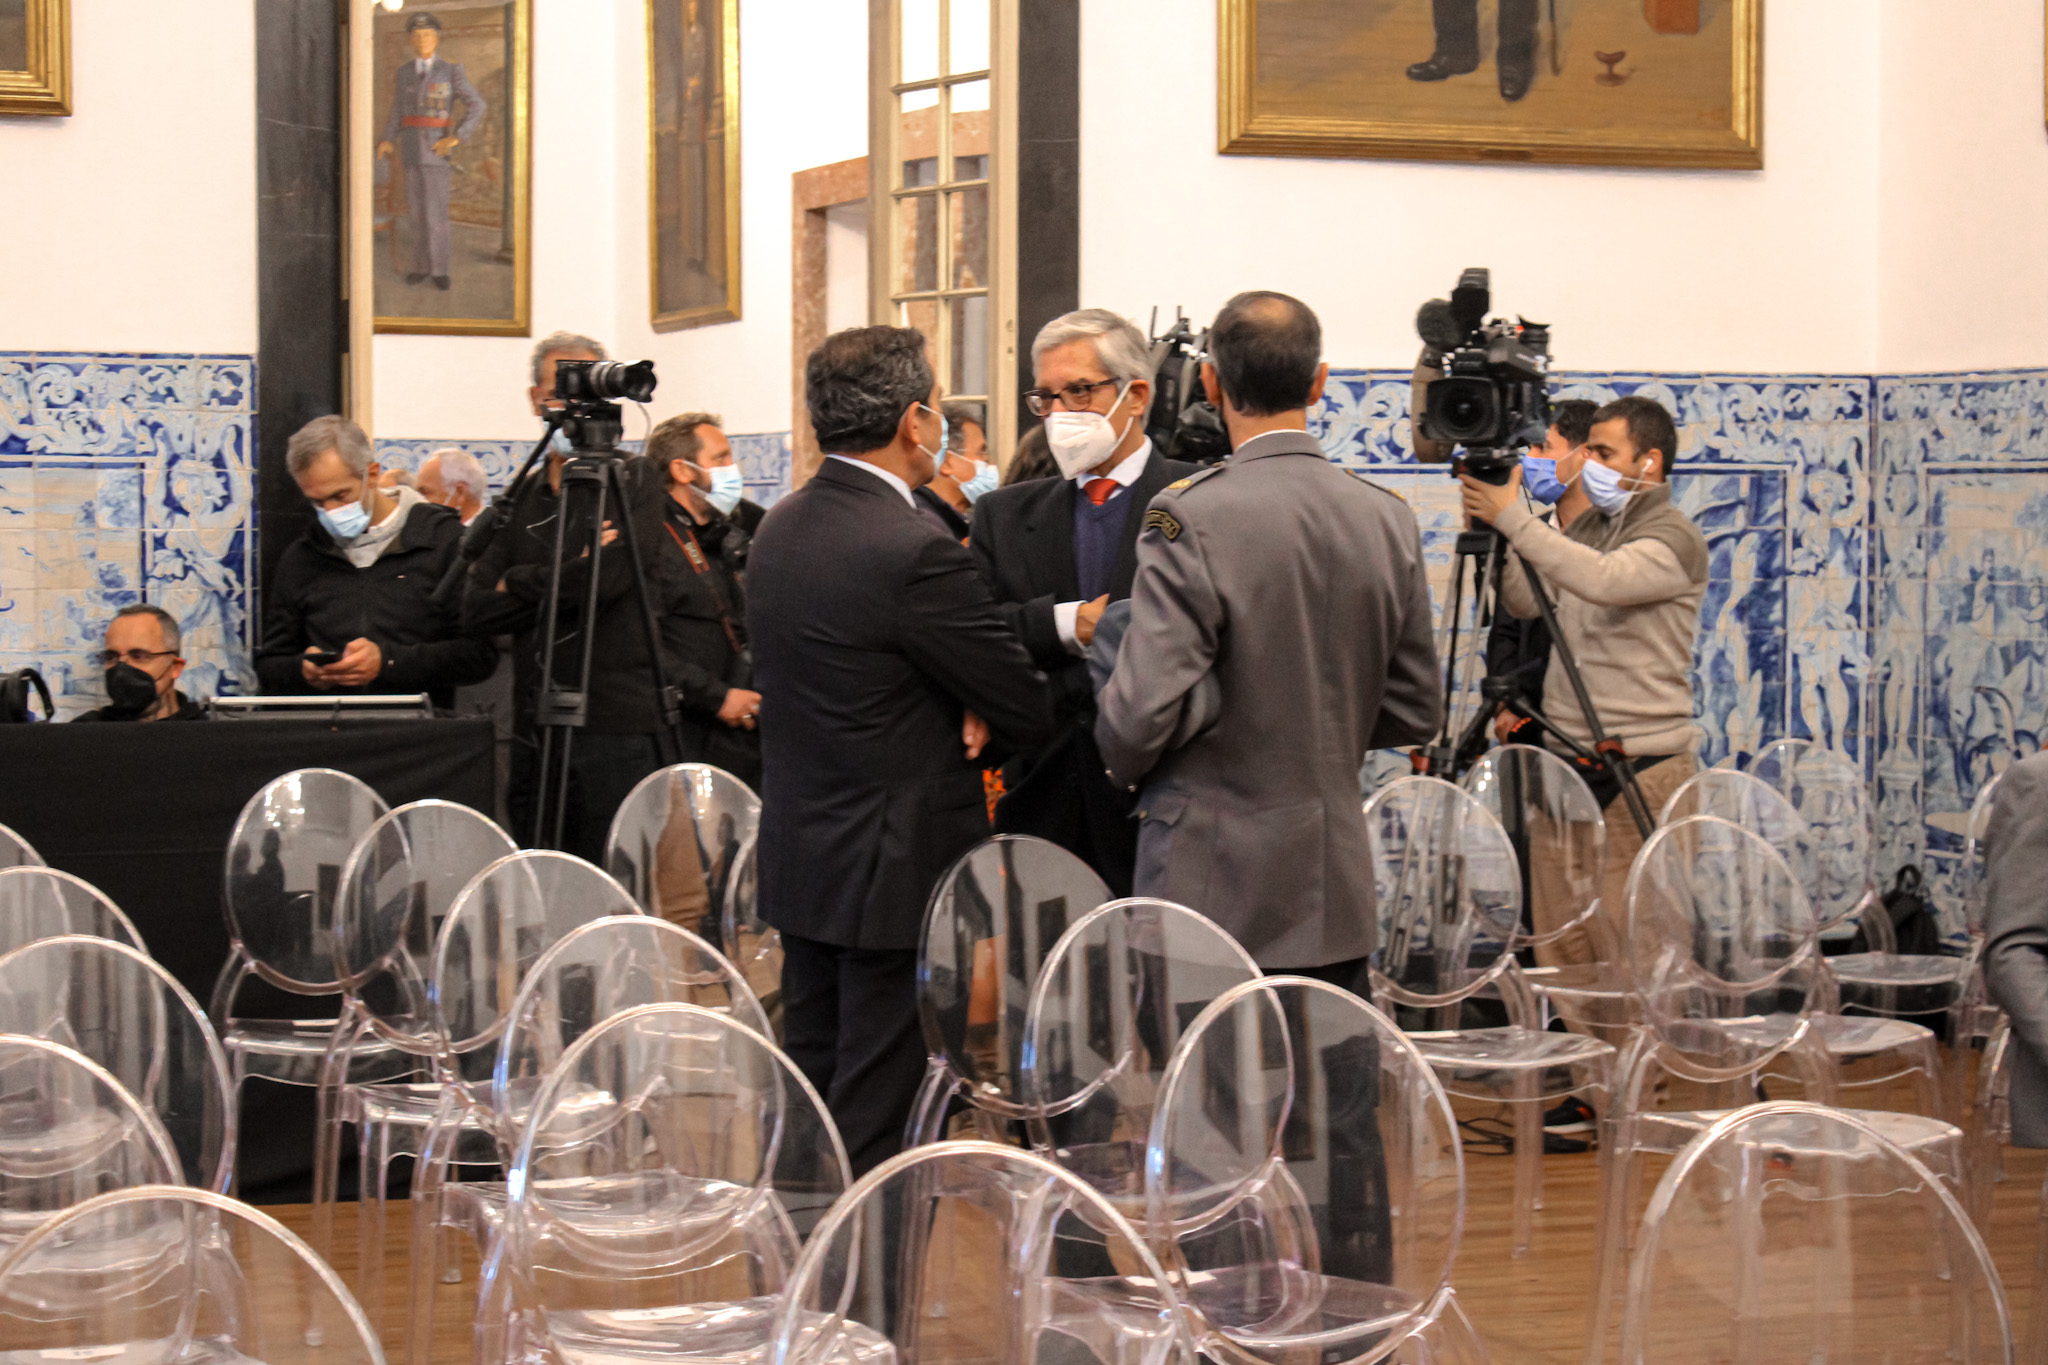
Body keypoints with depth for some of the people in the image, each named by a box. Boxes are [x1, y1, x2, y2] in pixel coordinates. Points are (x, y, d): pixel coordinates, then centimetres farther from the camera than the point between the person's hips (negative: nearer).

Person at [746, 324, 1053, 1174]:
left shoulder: (779, 529, 6)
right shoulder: (913, 551, -21)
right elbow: (1030, 713, -15)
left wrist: (962, 712, -3)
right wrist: (978, 725, 6)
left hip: (800, 860, 9)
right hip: (901, 870, -9)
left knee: (807, 1097, 16)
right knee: (882, 1126, -1)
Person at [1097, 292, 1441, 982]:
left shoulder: (1189, 518, -15)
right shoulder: (1389, 518, 4)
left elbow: (1142, 712, -18)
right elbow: (1416, 711, 11)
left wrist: (1124, 759, 4)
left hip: (1214, 890, -6)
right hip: (1338, 899, 6)